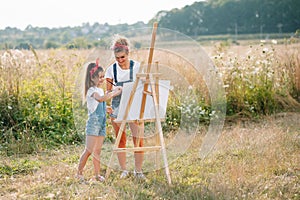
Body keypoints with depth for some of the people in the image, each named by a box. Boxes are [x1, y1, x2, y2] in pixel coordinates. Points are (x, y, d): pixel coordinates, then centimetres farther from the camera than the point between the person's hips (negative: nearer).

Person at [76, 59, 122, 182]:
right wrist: (113, 93, -30)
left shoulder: (101, 90, 17)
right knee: (89, 150, -9)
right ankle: (79, 173, -1)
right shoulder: (92, 90, -12)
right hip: (93, 123, -8)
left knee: (97, 151, 10)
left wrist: (106, 109, 15)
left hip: (102, 124, 8)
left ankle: (97, 174, 12)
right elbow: (101, 98, -34)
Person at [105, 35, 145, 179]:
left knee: (138, 140, -6)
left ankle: (138, 170, 7)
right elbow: (108, 91, 6)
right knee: (120, 140, 6)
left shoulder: (137, 67, -4)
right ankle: (123, 170, 17)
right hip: (118, 108, 1)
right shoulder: (111, 69, 0)